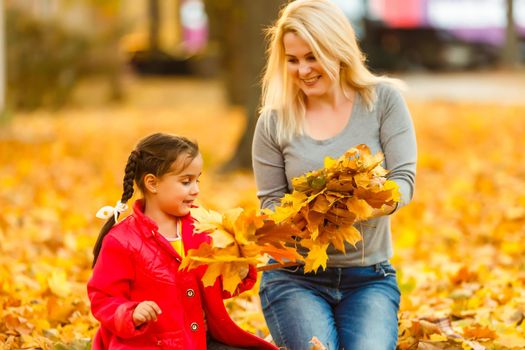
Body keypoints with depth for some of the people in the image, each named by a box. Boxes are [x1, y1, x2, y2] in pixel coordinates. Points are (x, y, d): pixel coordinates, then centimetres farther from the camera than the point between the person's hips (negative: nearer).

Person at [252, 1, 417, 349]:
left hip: (370, 277, 0)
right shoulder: (275, 121, 1)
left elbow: (404, 180, -7)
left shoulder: (384, 100, 0)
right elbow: (271, 203, 4)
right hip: (294, 277, 0)